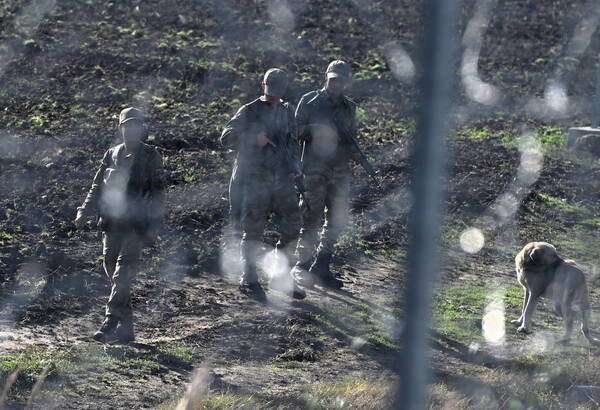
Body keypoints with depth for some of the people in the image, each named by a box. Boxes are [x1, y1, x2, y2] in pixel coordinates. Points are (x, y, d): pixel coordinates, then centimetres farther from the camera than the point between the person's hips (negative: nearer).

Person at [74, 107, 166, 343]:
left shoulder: (150, 157, 1)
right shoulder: (112, 155, 13)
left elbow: (158, 194, -2)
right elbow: (97, 188, 16)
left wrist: (153, 227, -10)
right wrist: (84, 212, 1)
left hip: (136, 228, -5)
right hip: (111, 225, 5)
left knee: (122, 275, -16)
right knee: (113, 275, 7)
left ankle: (110, 324, -23)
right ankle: (125, 329, 17)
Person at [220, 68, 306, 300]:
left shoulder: (286, 112, 13)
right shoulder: (249, 112, -4)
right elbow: (227, 137, -11)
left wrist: (294, 166, 5)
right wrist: (254, 139, -24)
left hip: (281, 179, 5)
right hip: (254, 180, -5)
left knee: (291, 228, 4)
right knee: (253, 233, 0)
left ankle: (282, 278, 18)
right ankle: (249, 281, 11)